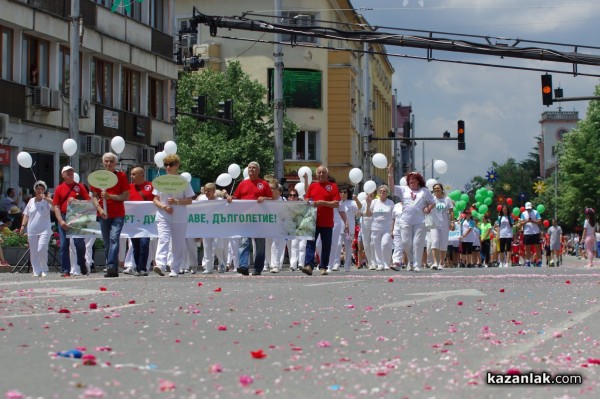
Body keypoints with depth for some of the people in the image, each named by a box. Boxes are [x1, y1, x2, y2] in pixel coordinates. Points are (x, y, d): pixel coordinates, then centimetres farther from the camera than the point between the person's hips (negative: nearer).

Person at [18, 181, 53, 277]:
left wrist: (46, 198, -23)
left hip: (44, 230, -4)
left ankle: (44, 270, 0)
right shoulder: (31, 201, 13)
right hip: (32, 230, 4)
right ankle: (36, 271, 10)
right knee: (33, 251, 3)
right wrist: (23, 225, 8)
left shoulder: (47, 201, 1)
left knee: (42, 249, -16)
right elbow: (26, 215, 18)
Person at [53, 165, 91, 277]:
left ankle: (82, 264, 18)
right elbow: (56, 207, 4)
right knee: (64, 245, 0)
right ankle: (66, 270, 5)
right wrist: (61, 221, -9)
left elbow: (88, 202, 5)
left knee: (79, 242, -7)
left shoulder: (80, 187, 8)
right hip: (64, 218, 1)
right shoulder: (59, 188, 8)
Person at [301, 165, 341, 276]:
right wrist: (309, 203, -6)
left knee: (326, 246, 4)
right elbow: (306, 200, 17)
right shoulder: (312, 186, 13)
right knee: (310, 243, -7)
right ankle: (309, 265, -15)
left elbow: (337, 204, -4)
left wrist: (323, 203, -15)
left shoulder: (333, 186, 3)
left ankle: (323, 267, 11)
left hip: (327, 222, -2)